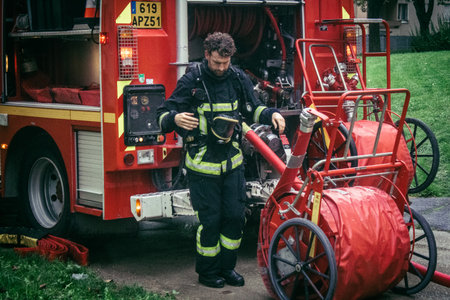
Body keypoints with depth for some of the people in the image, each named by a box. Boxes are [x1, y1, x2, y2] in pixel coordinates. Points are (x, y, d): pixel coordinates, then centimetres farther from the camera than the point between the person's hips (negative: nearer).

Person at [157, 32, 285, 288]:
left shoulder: (239, 79, 3)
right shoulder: (191, 82, -9)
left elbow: (253, 109, 16)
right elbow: (163, 116, -11)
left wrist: (271, 114, -4)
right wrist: (176, 118, -34)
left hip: (232, 161, 4)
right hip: (202, 164, -4)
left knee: (235, 216, 7)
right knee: (210, 220, 1)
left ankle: (227, 266, 25)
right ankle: (207, 271, 19)